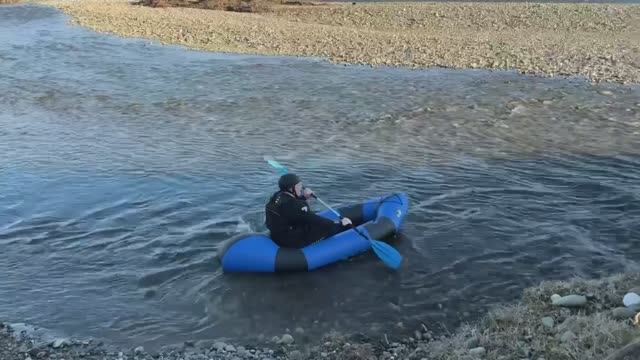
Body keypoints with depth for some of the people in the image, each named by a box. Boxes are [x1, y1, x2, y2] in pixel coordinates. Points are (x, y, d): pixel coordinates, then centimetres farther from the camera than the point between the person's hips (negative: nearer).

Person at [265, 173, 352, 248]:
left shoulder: (277, 196, 1)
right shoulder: (291, 204, -27)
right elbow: (314, 220, -24)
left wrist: (304, 198, 1)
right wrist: (340, 223, -17)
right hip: (293, 242, -9)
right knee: (328, 227, -2)